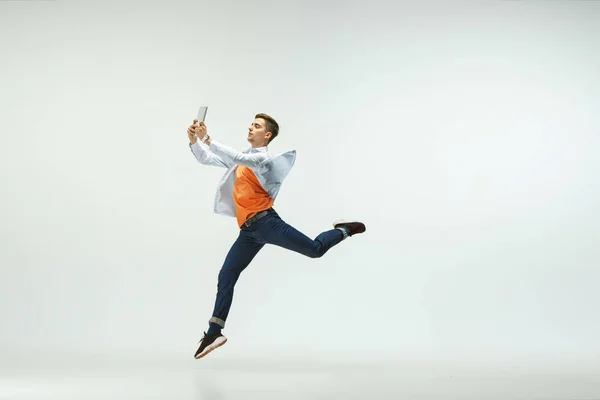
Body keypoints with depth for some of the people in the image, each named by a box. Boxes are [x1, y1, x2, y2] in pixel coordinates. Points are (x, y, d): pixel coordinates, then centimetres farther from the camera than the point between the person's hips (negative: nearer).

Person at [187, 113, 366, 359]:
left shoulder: (264, 158, -6)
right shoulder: (241, 156, 19)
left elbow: (235, 158, -24)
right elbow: (206, 159, 21)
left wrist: (207, 139, -25)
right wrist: (194, 141, 4)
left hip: (265, 221, -7)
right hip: (248, 231, 7)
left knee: (315, 249, -6)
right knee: (225, 278, 3)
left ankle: (343, 231, 24)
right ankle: (214, 333, 8)